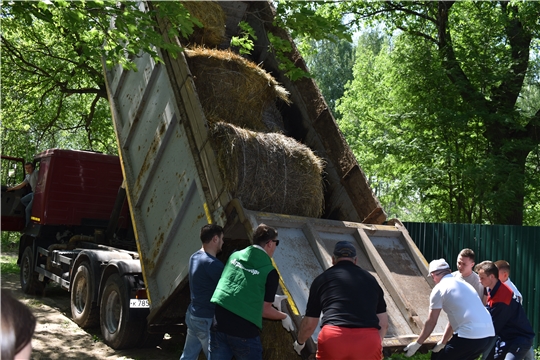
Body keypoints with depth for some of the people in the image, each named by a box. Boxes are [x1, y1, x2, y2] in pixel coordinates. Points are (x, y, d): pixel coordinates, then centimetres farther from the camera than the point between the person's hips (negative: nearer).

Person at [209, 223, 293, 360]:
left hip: (219, 326, 5)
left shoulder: (234, 256, 8)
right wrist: (284, 317, 19)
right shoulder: (270, 272, -6)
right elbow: (265, 310, 0)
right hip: (244, 332, -4)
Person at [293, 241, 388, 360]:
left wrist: (300, 342, 43)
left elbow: (309, 324, 24)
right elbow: (384, 324, 24)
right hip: (368, 340, 1)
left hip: (333, 339, -1)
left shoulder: (322, 279, 18)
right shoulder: (370, 279, 22)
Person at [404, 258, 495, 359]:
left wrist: (417, 344, 17)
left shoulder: (439, 288, 2)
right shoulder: (464, 284, 25)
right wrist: (442, 343, 38)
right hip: (489, 334, 8)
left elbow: (431, 322, 5)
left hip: (470, 336, -8)